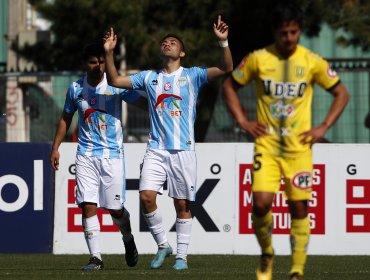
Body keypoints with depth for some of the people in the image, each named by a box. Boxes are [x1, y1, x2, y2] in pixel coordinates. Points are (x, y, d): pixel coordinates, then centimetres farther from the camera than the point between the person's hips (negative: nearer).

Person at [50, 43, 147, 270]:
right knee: (88, 206, -9)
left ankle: (128, 240, 33)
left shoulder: (117, 86, -5)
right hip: (86, 155, 2)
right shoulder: (76, 89, 5)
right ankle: (96, 258, -5)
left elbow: (144, 103, -8)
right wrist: (55, 147, 15)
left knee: (115, 208, 1)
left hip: (113, 154, -2)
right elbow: (66, 119, 17)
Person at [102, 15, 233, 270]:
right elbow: (115, 81, 13)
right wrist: (109, 52, 2)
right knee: (147, 196, -14)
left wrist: (223, 42, -21)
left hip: (184, 150, -2)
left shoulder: (192, 76, 4)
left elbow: (226, 68, -6)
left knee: (183, 205, 0)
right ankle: (162, 245, 4)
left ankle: (181, 255, 9)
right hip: (156, 150, 2)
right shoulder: (149, 77, 13)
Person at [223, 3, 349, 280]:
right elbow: (229, 86, 13)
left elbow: (342, 93, 9)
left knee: (299, 207, 0)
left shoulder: (312, 62, -2)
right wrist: (242, 120, 2)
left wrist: (323, 128, 0)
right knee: (261, 203, -14)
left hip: (299, 146, 0)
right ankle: (266, 254, 12)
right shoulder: (258, 59, -2)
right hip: (266, 144, 0)